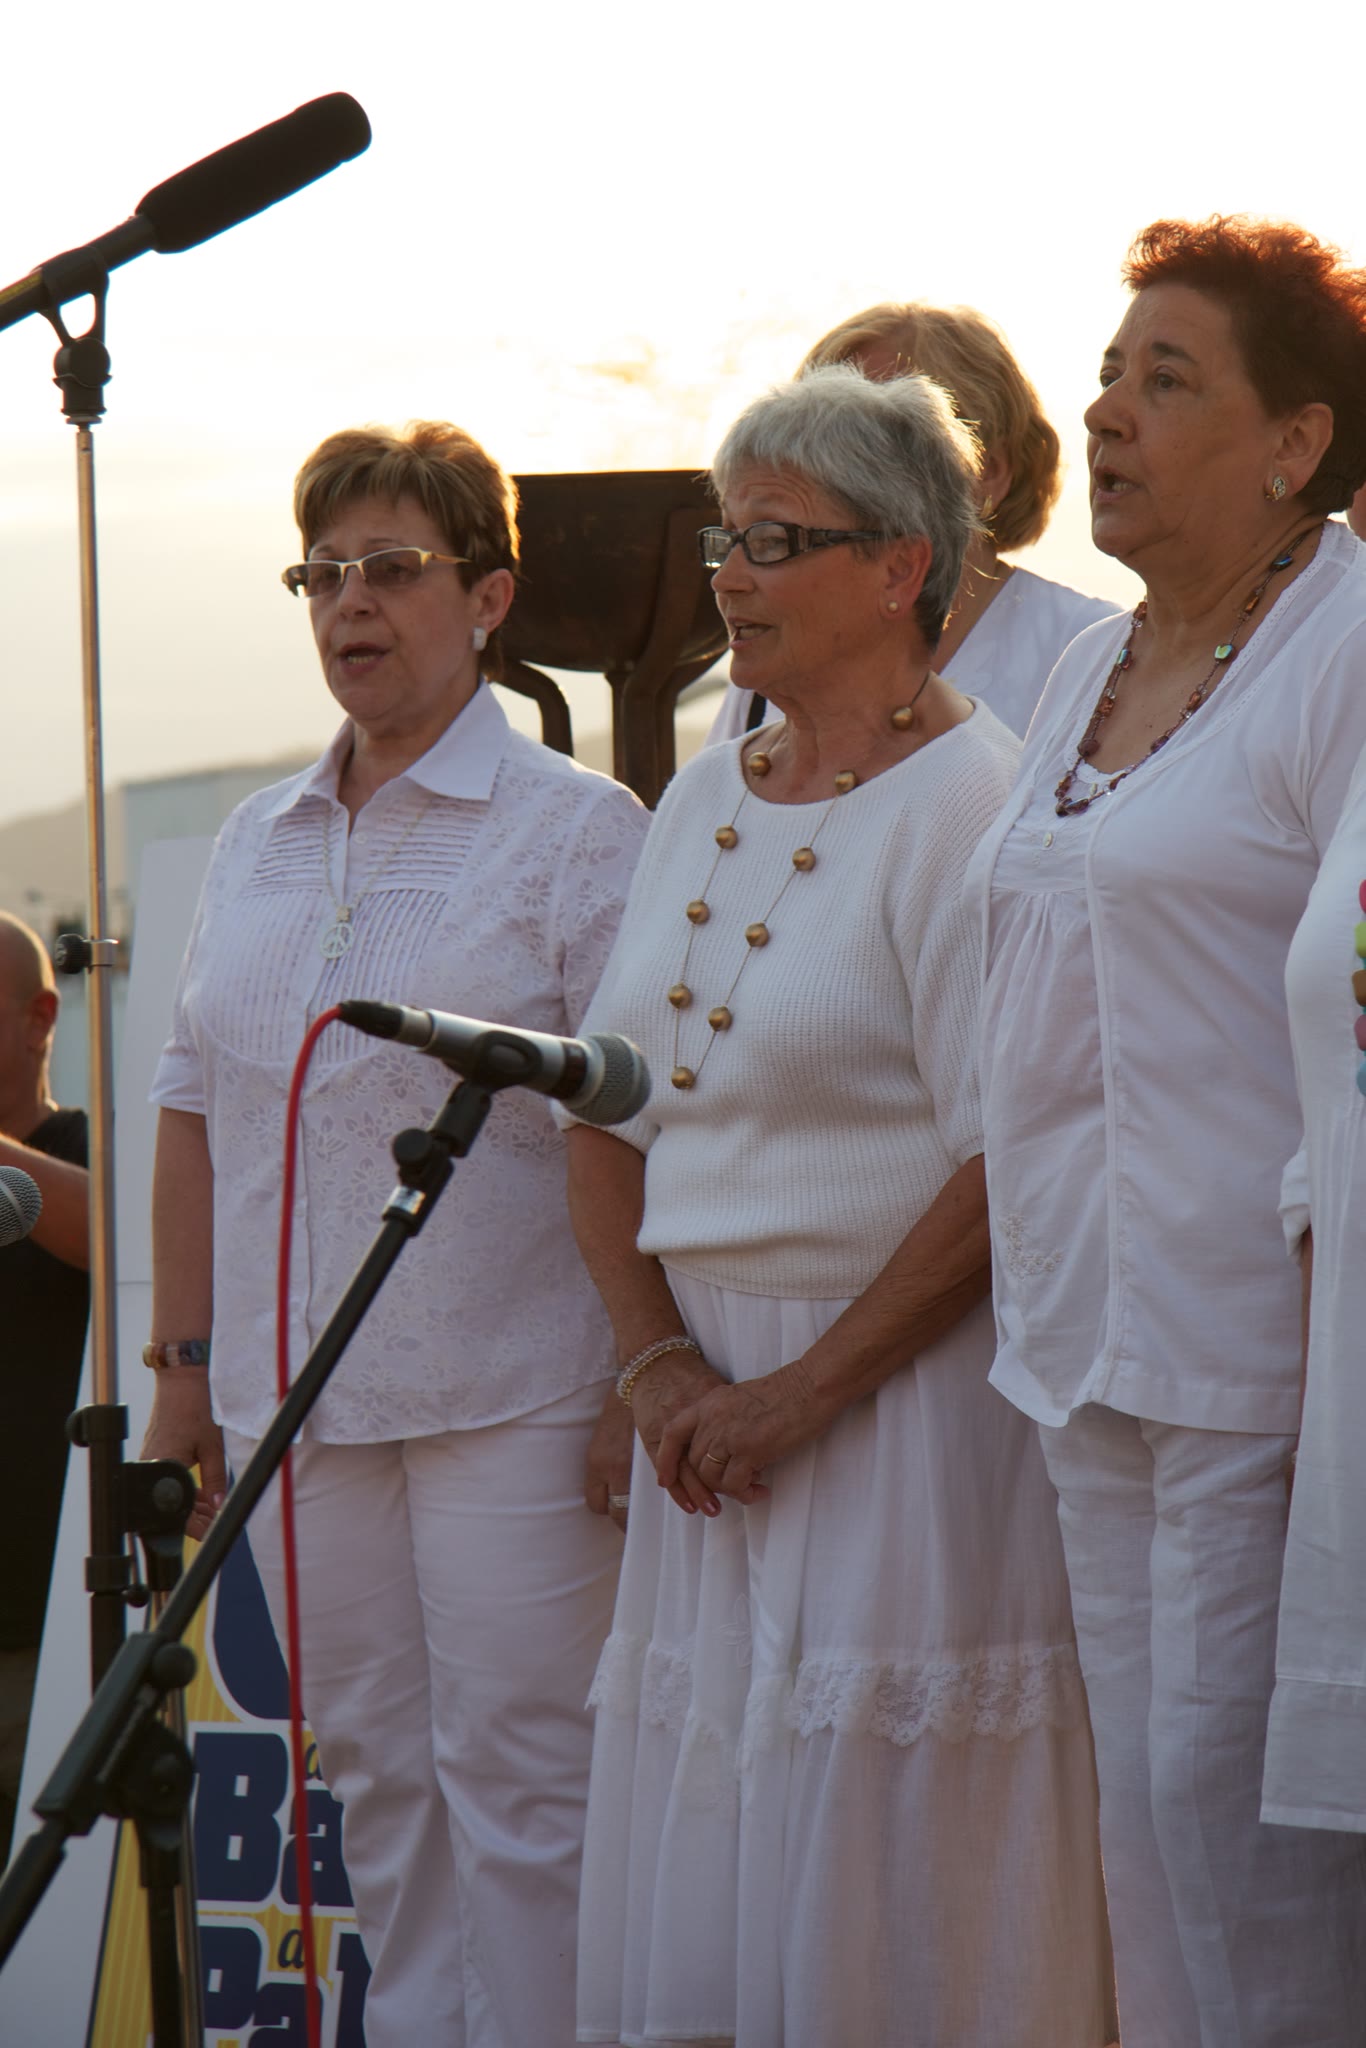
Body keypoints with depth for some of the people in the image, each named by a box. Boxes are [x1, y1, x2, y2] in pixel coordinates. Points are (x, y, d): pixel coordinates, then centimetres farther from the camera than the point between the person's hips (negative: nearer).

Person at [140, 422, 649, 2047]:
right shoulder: (256, 846, 16)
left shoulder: (573, 829, -1)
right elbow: (194, 1111, 18)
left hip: (509, 1393, -5)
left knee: (514, 1773, -6)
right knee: (375, 1777, 9)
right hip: (296, 1395, 6)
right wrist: (180, 1363, 12)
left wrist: (646, 1378, -12)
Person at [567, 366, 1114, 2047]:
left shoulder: (964, 802, -10)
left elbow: (1009, 1170, -17)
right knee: (690, 1903, 7)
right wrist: (659, 1358, -1)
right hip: (715, 1396, 8)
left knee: (883, 1908, -6)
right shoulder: (705, 798, 14)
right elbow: (608, 1116, 14)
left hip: (913, 1392, -8)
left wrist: (805, 1390, -15)